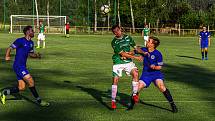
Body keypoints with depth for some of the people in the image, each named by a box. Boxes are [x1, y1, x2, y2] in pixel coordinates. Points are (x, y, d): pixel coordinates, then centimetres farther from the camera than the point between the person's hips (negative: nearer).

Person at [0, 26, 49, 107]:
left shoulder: (31, 43, 12)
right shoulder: (20, 41, -11)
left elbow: (31, 54, 21)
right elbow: (9, 48, -9)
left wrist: (37, 55, 1)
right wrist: (7, 57, -24)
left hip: (23, 66, 9)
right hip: (18, 66, -9)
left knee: (21, 88, 5)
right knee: (31, 81, -12)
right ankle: (38, 100, -2)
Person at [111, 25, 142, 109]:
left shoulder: (127, 37, 5)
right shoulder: (114, 42, -10)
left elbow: (135, 46, 14)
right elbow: (122, 54, -15)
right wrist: (135, 57, -16)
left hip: (128, 61, 3)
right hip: (118, 62, -3)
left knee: (135, 73, -20)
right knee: (115, 80, -7)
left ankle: (134, 94, -9)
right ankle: (113, 101, 4)